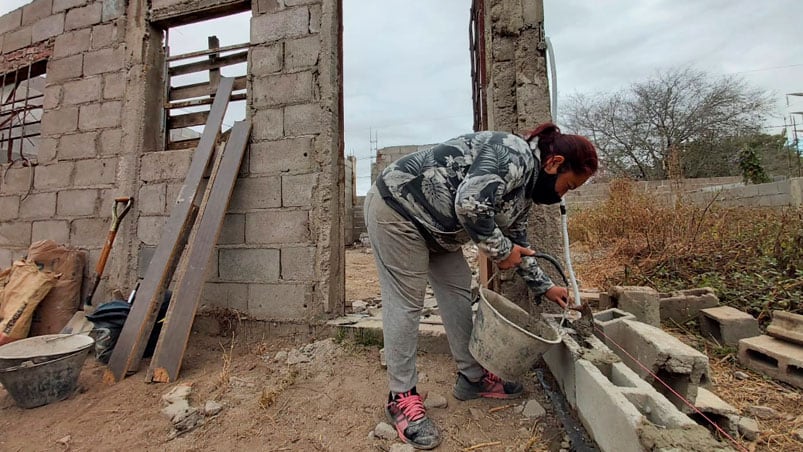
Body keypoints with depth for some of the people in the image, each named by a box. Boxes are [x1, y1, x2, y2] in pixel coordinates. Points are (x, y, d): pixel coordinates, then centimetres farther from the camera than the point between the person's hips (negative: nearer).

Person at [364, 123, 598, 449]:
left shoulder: (527, 185, 11)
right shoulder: (515, 155, -19)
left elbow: (517, 241, 19)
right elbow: (469, 204, -33)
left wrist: (544, 286, 22)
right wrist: (500, 250, -18)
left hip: (434, 224, 10)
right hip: (398, 206, -10)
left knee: (458, 291, 9)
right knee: (406, 302, -7)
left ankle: (472, 378, 22)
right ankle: (401, 398, 7)